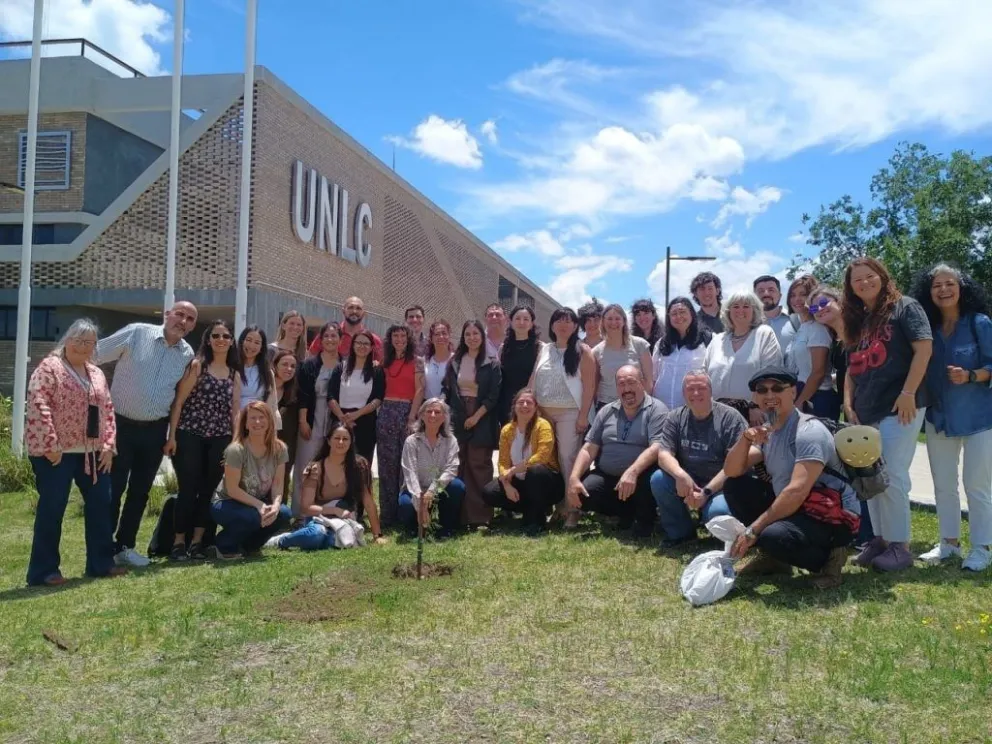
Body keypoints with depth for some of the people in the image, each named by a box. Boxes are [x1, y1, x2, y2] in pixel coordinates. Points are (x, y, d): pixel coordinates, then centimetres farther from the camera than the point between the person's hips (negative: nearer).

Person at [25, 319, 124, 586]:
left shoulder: (96, 373, 15)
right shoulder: (49, 368, -7)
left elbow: (107, 409, 15)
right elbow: (38, 405, -16)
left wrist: (108, 444, 5)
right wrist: (50, 444, -20)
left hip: (92, 452, 7)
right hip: (56, 452, -7)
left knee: (100, 504, 9)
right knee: (52, 508, -2)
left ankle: (101, 562, 20)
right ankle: (43, 571, 7)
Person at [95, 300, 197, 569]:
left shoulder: (187, 354, 5)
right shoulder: (136, 333, -8)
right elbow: (94, 354, -6)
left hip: (155, 430, 4)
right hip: (121, 424, -4)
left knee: (140, 491, 11)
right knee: (112, 488, 0)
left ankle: (125, 547, 23)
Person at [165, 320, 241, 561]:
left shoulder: (235, 374, 12)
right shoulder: (197, 366, -1)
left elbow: (235, 410, 11)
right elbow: (178, 401, -5)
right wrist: (172, 435, -10)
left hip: (220, 440, 4)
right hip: (190, 436, -4)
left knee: (209, 490, 6)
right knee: (188, 489, -4)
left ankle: (197, 541, 15)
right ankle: (179, 542, 6)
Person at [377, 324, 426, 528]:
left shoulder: (417, 361, 1)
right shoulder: (386, 362, 14)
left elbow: (419, 390, -5)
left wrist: (412, 418, -12)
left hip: (407, 411, -4)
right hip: (386, 413, 4)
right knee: (387, 464, 5)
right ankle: (387, 514, 11)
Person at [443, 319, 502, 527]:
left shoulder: (491, 364, 2)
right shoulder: (454, 362, 12)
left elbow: (493, 396, -4)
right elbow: (446, 391, 13)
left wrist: (476, 416, -11)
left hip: (482, 420, -3)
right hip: (458, 420, 3)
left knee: (479, 465, -5)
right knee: (461, 467, 1)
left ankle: (481, 515, -1)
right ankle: (463, 515, 4)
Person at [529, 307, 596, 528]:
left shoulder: (582, 351, 0)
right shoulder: (543, 350, 13)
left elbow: (589, 385, -6)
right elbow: (533, 380, 14)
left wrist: (583, 415, -13)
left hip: (569, 413, -4)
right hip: (543, 412, 4)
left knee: (568, 458, -8)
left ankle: (572, 507, -4)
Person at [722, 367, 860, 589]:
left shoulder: (809, 431, -19)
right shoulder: (767, 430, 8)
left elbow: (797, 491, -29)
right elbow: (732, 472, 4)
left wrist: (753, 529, -26)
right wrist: (745, 440, -16)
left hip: (832, 518, -9)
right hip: (792, 509, 9)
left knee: (773, 536, -35)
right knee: (734, 486, 3)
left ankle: (827, 558, -4)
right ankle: (774, 557, 7)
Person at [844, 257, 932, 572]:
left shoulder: (904, 307, -2)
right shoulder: (858, 321, 18)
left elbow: (924, 348, -12)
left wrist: (908, 393, -18)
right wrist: (848, 403, 7)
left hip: (899, 407, -7)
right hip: (866, 412, 7)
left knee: (892, 476, -8)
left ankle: (900, 545, 1)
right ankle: (880, 540, 18)